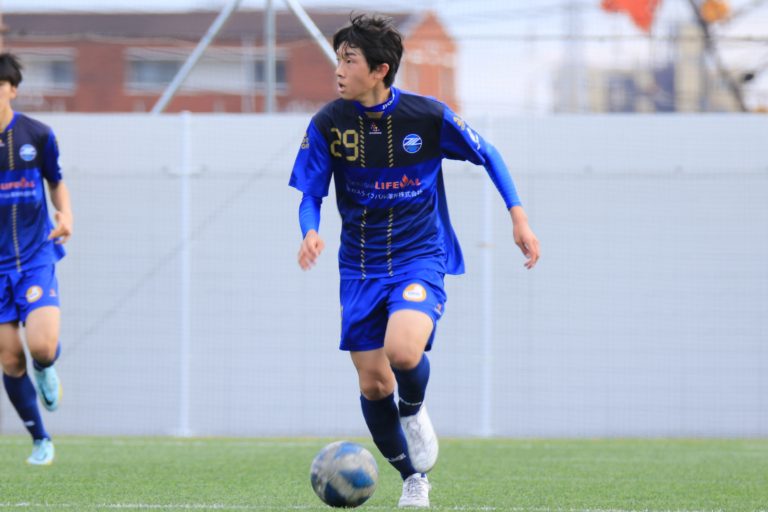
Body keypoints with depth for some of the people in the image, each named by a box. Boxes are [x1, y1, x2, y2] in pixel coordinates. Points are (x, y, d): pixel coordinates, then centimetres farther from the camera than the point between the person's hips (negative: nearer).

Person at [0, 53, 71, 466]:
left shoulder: (37, 135, -2)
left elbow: (56, 183, 14)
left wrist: (65, 214, -5)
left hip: (36, 257, -1)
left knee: (42, 346, -20)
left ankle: (45, 371, 19)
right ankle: (40, 440, 20)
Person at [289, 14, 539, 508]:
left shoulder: (428, 115, -12)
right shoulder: (328, 124, -8)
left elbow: (487, 155, 3)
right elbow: (311, 194, 0)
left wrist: (519, 217, -3)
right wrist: (311, 233, -22)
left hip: (419, 258, -3)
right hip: (360, 268, 3)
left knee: (402, 350, -29)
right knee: (372, 383, 2)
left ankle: (413, 411, 6)